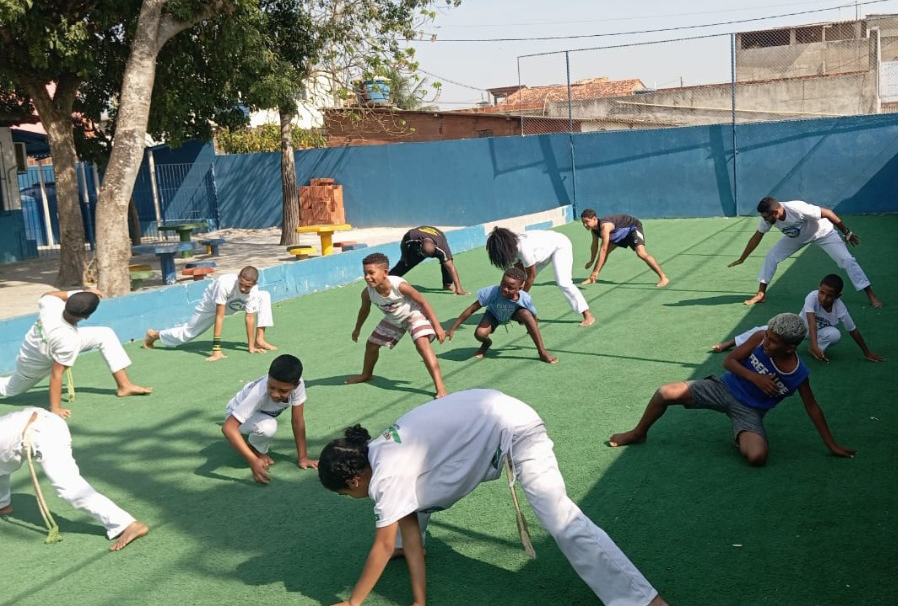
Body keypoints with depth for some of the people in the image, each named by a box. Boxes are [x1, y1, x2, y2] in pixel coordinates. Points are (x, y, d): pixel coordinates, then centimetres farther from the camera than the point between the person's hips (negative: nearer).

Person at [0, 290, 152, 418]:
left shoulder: (50, 303, -31)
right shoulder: (69, 340, -43)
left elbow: (47, 295, -5)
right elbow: (56, 374, -34)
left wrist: (81, 293, -7)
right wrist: (55, 409, -27)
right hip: (36, 366, -6)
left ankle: (124, 386, 1)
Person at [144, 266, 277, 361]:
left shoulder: (253, 290, -33)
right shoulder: (225, 283, -45)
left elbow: (250, 318, -27)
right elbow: (219, 317, -43)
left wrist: (251, 346, -29)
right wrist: (216, 349, -43)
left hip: (233, 304, 4)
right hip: (211, 304, -3)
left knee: (264, 296, -15)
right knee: (188, 333, 6)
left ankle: (259, 340, -15)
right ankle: (154, 335, 35)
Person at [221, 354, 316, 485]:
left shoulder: (298, 384, -31)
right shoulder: (259, 393, -43)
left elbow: (297, 421, -20)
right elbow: (228, 427, -45)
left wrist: (302, 457, -19)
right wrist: (253, 461, -50)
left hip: (264, 413, 7)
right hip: (238, 414, -7)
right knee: (267, 427, -30)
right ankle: (256, 449, -1)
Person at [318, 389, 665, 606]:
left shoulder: (388, 475, -18)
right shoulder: (378, 455, 7)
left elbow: (383, 548, -10)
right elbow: (409, 526, 8)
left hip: (512, 430, -10)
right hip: (481, 419, 10)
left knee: (561, 519, -17)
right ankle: (411, 548, 43)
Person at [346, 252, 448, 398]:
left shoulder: (399, 286, -38)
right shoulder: (367, 293, -24)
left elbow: (423, 302, -26)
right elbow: (364, 309, 1)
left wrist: (437, 326, -26)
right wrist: (357, 329, 16)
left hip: (414, 314, -6)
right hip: (393, 319, 6)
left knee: (423, 344, -27)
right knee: (371, 345, 15)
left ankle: (440, 387, -29)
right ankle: (366, 375, 46)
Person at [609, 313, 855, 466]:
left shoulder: (799, 375, -15)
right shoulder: (760, 338, -14)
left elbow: (812, 407, -2)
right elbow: (729, 361, -7)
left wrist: (831, 444, 1)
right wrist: (754, 377, -22)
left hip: (749, 411, -1)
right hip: (724, 388, 1)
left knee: (757, 457, -30)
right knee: (665, 393, -17)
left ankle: (741, 437, 8)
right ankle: (638, 433, 10)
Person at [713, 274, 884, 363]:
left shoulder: (840, 309, -29)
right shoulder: (812, 297, -33)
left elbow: (854, 331, -17)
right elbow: (811, 321, -46)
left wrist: (867, 353, -10)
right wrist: (814, 344, -59)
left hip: (820, 332, 1)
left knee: (835, 334, -34)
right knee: (768, 330, -17)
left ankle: (814, 349, -8)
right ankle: (730, 343, -13)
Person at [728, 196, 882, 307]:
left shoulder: (798, 209, -41)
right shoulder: (767, 217, -25)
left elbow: (827, 213, -30)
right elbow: (756, 238, -10)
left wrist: (847, 233, -21)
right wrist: (741, 259, -4)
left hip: (823, 232, -5)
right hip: (798, 237, 5)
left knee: (847, 260, -14)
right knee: (771, 256, -5)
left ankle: (871, 296, -8)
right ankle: (761, 294, 7)